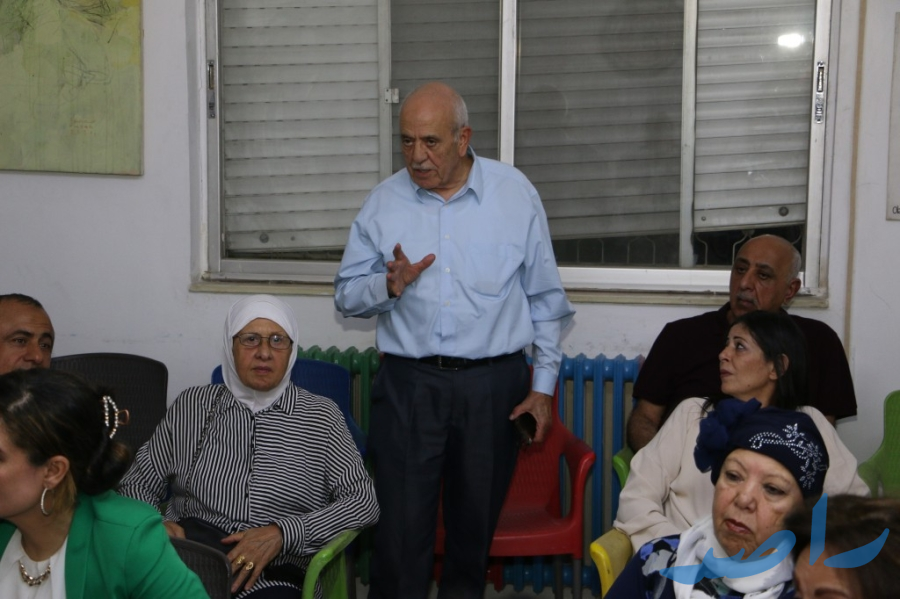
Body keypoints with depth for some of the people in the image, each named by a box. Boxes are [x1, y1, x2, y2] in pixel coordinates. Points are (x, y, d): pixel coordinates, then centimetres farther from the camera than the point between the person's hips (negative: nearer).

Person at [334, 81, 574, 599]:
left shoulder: (516, 193, 1)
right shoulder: (385, 201, 3)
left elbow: (545, 299, 6)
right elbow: (347, 295, 7)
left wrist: (544, 384, 4)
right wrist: (389, 286, -15)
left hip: (493, 385, 0)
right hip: (408, 384, 0)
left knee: (476, 527, 12)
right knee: (401, 528, -2)